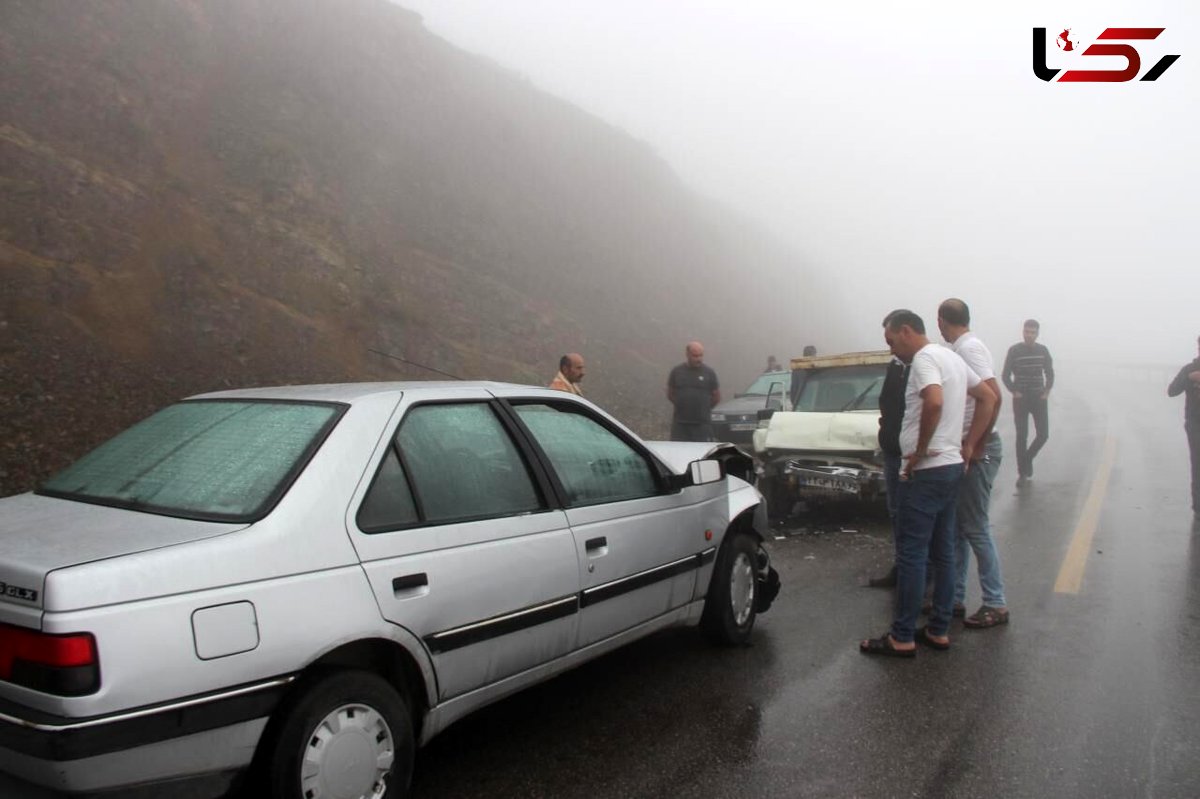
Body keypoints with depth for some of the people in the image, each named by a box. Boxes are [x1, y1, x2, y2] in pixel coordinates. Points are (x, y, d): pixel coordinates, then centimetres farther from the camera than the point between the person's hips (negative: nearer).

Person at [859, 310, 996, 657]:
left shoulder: (924, 358, -14)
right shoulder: (951, 357, 15)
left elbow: (934, 403, -32)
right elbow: (988, 398, 20)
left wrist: (919, 451, -20)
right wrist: (968, 446, 13)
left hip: (925, 472, -10)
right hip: (951, 467, 10)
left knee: (911, 555, -4)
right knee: (942, 553, 14)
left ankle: (902, 638, 3)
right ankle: (939, 630, 22)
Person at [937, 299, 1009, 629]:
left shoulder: (970, 348, -16)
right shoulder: (960, 349, 12)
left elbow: (993, 395, -25)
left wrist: (977, 444, -20)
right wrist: (970, 444, 12)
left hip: (978, 450, -9)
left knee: (975, 528, -3)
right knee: (956, 527, 13)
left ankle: (996, 604, 7)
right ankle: (955, 598, 22)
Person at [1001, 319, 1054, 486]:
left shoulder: (1043, 350, 4)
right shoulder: (1014, 350, -5)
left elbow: (1050, 373, 13)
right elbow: (1005, 375, -2)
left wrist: (1047, 391, 2)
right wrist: (1014, 391, -10)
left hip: (1039, 398, 3)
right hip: (1021, 399, -3)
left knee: (1043, 434, 0)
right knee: (1021, 436, -3)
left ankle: (1027, 458, 27)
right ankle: (1022, 473, 4)